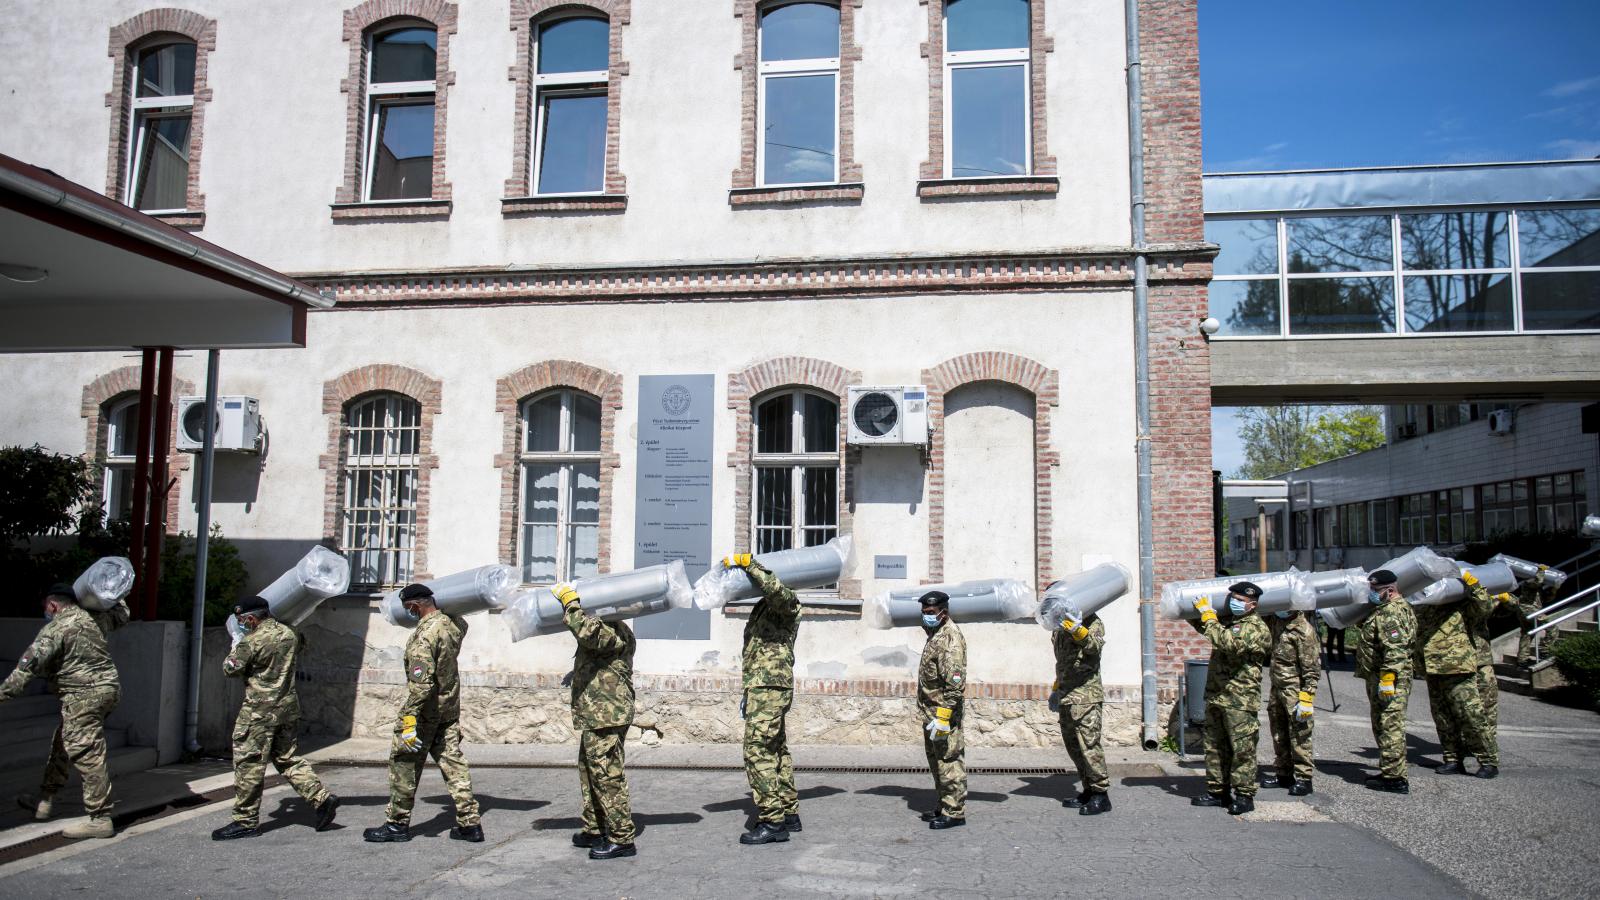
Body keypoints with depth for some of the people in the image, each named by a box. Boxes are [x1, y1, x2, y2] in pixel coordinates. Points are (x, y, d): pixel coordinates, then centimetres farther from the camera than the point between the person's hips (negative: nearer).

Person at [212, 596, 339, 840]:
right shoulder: (288, 633, 6)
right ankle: (322, 799, 8)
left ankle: (245, 821, 7)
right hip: (288, 707, 8)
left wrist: (235, 647, 12)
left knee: (249, 764, 2)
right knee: (287, 758, 16)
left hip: (260, 710, -7)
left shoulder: (251, 641, -15)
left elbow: (231, 669, -6)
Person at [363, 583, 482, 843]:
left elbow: (421, 682, -28)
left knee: (405, 764, 7)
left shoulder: (425, 633, -22)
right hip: (450, 709, 8)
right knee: (453, 763, 9)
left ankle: (398, 824, 17)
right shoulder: (452, 624, 1)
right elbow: (462, 625, 30)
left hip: (427, 711, -8)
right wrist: (440, 608, 25)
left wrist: (409, 718, -26)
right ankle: (470, 823, 9)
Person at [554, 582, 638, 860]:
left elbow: (589, 633, -32)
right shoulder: (603, 632, 22)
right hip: (593, 719, 11)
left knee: (607, 776, -9)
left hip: (606, 717, -11)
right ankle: (594, 830, 28)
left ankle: (622, 839, -5)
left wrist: (570, 602, -22)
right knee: (589, 774, 18)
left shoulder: (617, 631, -13)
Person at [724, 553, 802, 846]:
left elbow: (775, 588, -32)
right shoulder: (762, 608, 23)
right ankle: (789, 814, 22)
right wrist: (748, 692, 25)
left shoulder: (788, 603, -5)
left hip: (771, 687, -10)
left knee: (758, 751, -14)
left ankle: (772, 822, -13)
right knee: (776, 751, 14)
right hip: (763, 687, 10)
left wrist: (746, 562, -26)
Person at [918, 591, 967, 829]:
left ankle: (955, 813, 1)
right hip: (931, 712, 11)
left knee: (949, 762, -5)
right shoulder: (935, 634, 16)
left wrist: (942, 716, -25)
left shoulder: (950, 637, -16)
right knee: (936, 761, 17)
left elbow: (955, 682, -23)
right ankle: (945, 807, 27)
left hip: (943, 713, -11)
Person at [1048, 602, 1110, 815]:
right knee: (1072, 744, 10)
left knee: (1089, 744, -10)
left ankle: (1101, 794, -4)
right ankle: (1088, 790, 17)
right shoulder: (1060, 627, 18)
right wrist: (1056, 686, 31)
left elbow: (1095, 646, -26)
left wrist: (1079, 632, -43)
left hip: (1086, 695, -8)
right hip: (1066, 696, 8)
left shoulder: (1092, 622, -6)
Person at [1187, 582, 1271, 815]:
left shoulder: (1255, 628, -11)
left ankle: (1244, 796, 4)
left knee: (1242, 749, -3)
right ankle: (1217, 791, 21)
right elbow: (1204, 628, 37)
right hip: (1216, 696, 9)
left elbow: (1227, 642, -28)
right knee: (1215, 747, 13)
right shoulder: (1227, 621, 15)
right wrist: (1195, 611, 21)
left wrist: (1208, 615, -19)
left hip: (1240, 700, -9)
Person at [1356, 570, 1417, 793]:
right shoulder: (1399, 607, 19)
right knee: (1383, 726, 18)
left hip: (1389, 679, -11)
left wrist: (1387, 680, -26)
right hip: (1381, 677, 11)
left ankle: (1395, 779, -4)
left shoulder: (1391, 612, -17)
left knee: (1390, 727, -7)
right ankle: (1389, 771, 26)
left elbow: (1395, 650, -26)